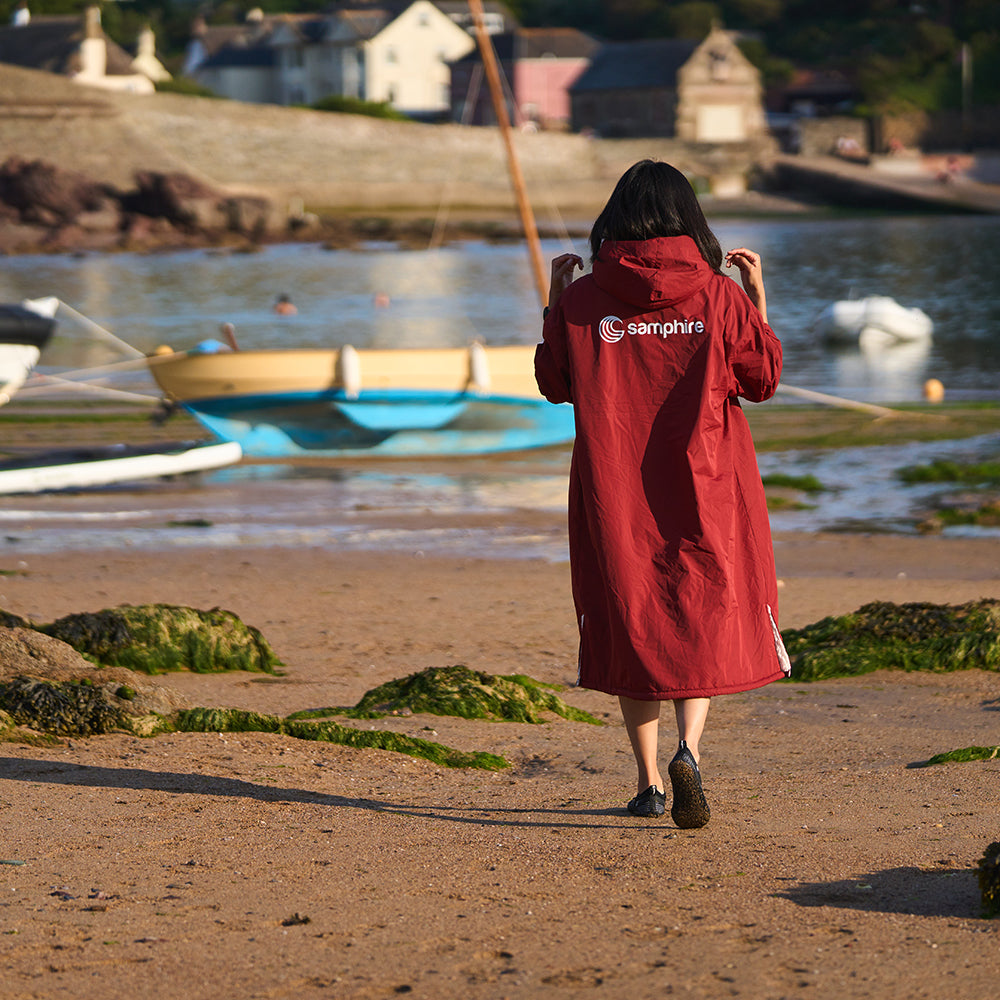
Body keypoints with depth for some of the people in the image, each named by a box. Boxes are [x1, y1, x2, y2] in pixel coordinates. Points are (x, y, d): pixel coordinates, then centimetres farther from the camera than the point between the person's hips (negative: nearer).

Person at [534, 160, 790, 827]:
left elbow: (554, 384, 6)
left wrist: (556, 301, 13)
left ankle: (649, 782, 13)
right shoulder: (720, 297, -6)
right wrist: (759, 298, 12)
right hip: (705, 486, -1)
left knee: (630, 625, 13)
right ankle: (689, 748, -15)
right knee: (706, 620, 10)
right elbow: (764, 379, 4)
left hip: (614, 489, 1)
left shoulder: (584, 300, -6)